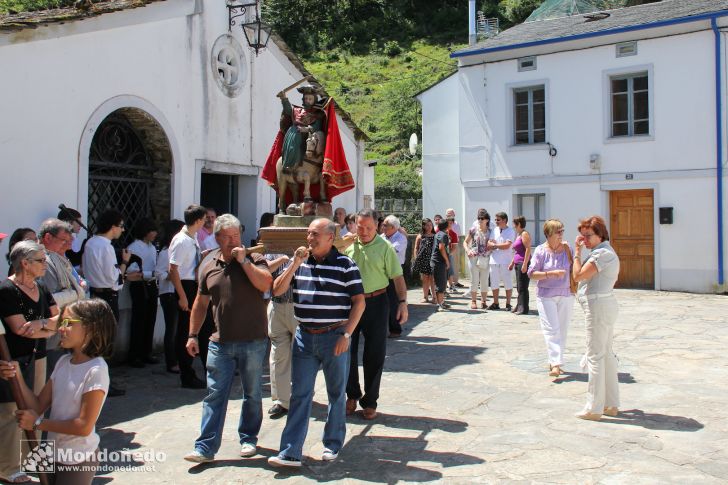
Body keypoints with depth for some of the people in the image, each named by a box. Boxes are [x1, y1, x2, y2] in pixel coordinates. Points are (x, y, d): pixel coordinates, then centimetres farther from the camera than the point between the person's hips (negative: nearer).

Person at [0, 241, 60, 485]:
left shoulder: (41, 288, 9)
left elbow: (60, 320, 7)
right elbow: (20, 328, -18)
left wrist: (41, 323, -13)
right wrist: (50, 328, -6)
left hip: (37, 357, 7)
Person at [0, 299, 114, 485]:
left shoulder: (96, 370, -22)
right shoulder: (63, 362, 1)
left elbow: (84, 426, -21)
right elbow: (39, 406, 0)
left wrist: (37, 423, -14)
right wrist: (17, 378, -14)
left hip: (79, 460, -7)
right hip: (55, 454, 7)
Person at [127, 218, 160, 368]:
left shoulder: (152, 247, 12)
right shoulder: (133, 248, -10)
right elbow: (131, 271, -19)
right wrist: (151, 274, -26)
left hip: (152, 286, 7)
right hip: (140, 287, -7)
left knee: (150, 321, 11)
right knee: (139, 322, -1)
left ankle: (146, 353, 21)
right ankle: (134, 356, 9)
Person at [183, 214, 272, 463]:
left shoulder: (254, 260, -1)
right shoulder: (208, 266, 9)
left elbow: (265, 284, -20)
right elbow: (201, 303, 15)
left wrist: (244, 260, -18)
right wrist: (193, 335, 12)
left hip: (253, 341, -2)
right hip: (220, 343, 2)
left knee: (252, 394, 11)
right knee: (214, 395, 2)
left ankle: (248, 438, 28)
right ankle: (205, 447, 6)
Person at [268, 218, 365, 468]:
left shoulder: (346, 265, -6)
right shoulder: (300, 262, 7)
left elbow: (359, 302, -6)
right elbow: (276, 290, 2)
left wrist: (346, 335, -12)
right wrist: (295, 264, -10)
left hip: (334, 337, -3)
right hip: (304, 337, 4)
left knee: (336, 393, 11)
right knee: (299, 395, 4)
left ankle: (332, 445, 26)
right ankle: (290, 452, 7)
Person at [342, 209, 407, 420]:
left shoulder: (384, 247, -4)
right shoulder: (348, 245, 3)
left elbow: (398, 277, -3)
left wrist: (402, 302, -10)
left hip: (376, 303, -2)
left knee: (375, 355, 5)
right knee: (347, 351, 9)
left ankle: (370, 402, 20)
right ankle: (352, 395, 29)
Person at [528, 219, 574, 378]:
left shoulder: (567, 249, 4)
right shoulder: (541, 251, -5)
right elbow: (532, 273, -9)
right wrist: (551, 273, -18)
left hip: (566, 295, 4)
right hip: (546, 295, -4)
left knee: (562, 330, 8)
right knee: (551, 329, -11)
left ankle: (553, 362, 20)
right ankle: (555, 364, -15)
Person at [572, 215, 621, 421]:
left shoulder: (602, 253, -17)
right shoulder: (604, 252, 16)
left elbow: (578, 275, -19)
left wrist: (577, 252, -11)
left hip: (598, 306, -11)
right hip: (605, 305, 11)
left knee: (595, 356, -6)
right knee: (607, 354, 15)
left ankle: (594, 408, 0)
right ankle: (611, 404, 23)